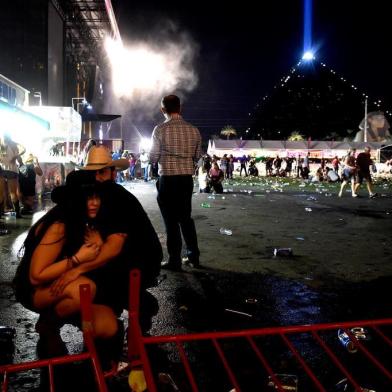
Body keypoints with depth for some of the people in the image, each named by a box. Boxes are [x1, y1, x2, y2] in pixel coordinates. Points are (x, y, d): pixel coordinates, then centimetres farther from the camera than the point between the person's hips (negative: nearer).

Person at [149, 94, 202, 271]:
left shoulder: (161, 129, -11)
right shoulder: (193, 130, 1)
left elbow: (153, 157, -6)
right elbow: (197, 156, 10)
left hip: (168, 179, -4)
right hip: (187, 178, 4)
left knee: (171, 220, 5)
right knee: (186, 217, 18)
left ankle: (175, 261, 11)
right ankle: (194, 256, 24)